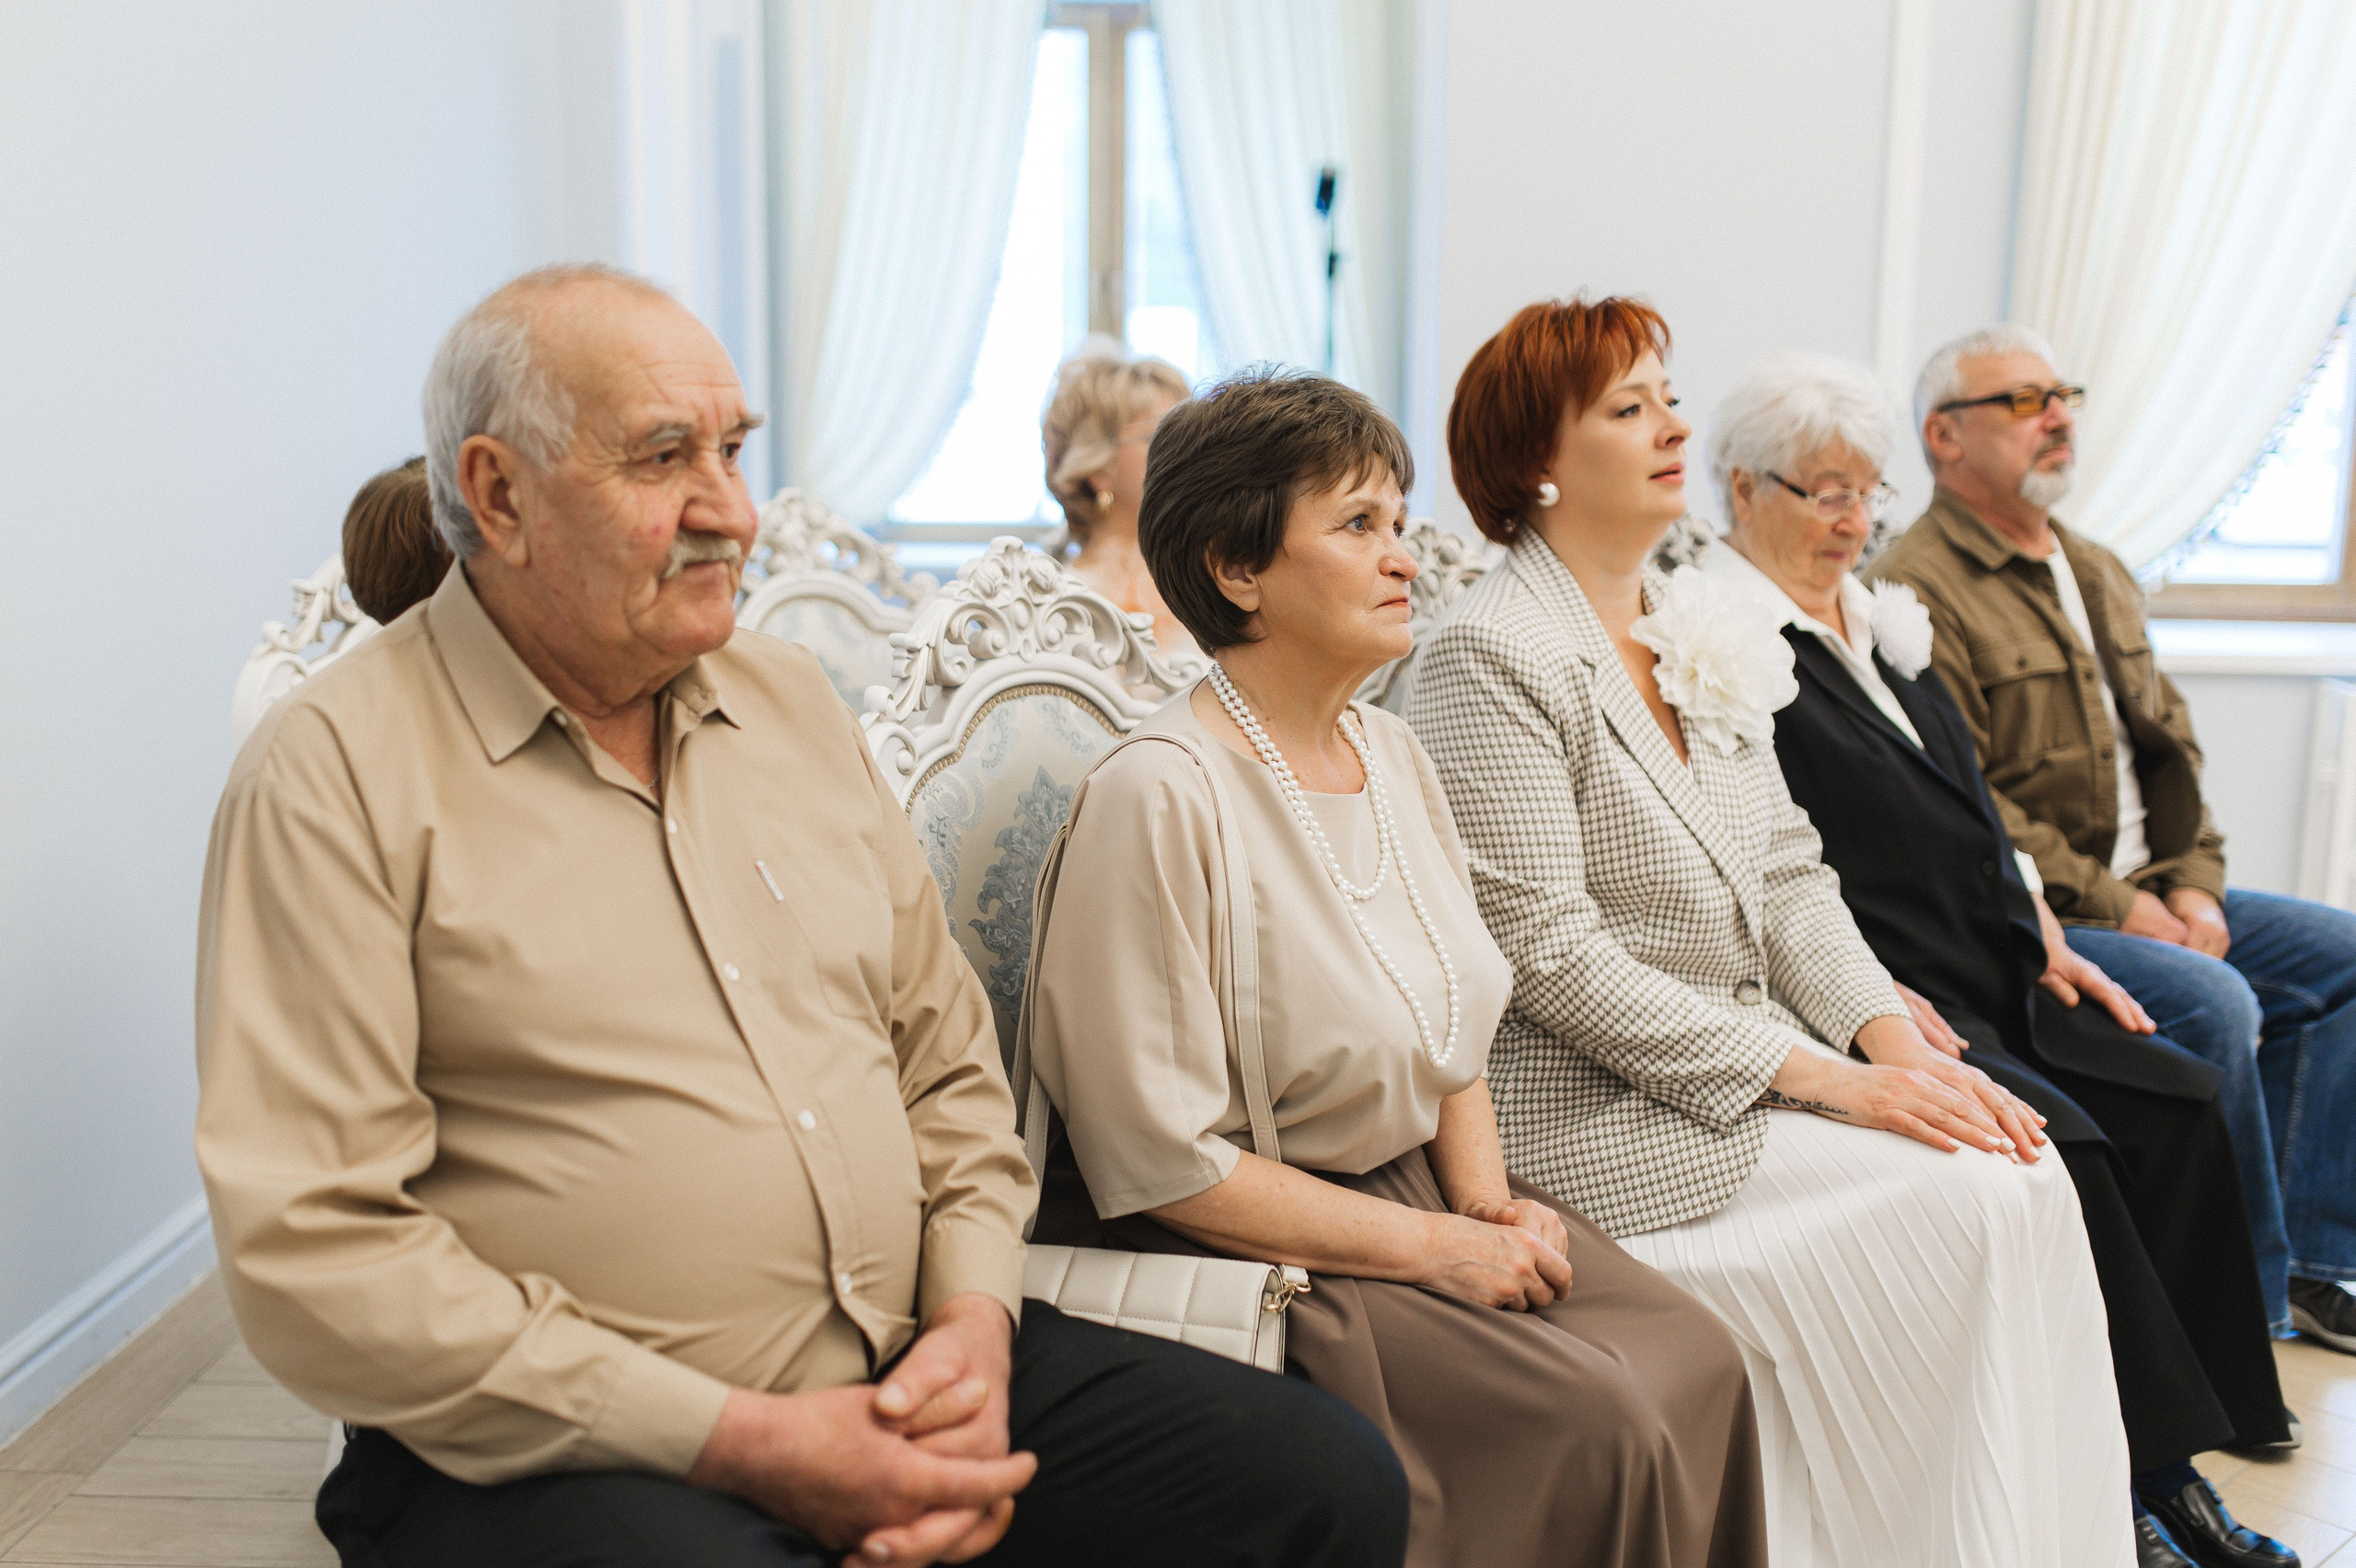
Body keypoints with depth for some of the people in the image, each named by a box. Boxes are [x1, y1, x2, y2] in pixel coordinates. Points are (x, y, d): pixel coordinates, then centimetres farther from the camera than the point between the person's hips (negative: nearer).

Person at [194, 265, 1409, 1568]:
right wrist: (742, 1443, -16)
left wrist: (975, 1320, -2)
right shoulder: (337, 772, -7)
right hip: (569, 1448, -5)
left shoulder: (791, 700, 13)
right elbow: (310, 1250, -13)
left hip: (910, 1378, 6)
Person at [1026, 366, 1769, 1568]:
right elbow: (1160, 1163, -19)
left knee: (1695, 1359, -10)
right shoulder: (1158, 794, -20)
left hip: (1418, 1189, 8)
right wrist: (1431, 1246, -17)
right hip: (1241, 1241, -8)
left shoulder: (1392, 752, 8)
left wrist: (1485, 1199, -1)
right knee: (1593, 1424, -20)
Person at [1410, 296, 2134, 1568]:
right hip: (1609, 1113, -7)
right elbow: (1550, 953, -18)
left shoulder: (1701, 627, 12)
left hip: (1761, 1058, 7)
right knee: (1969, 1197, -16)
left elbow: (1788, 871, 13)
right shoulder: (1491, 654, -13)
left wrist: (1891, 1033, -4)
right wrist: (1817, 1073, -18)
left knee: (2027, 1172, -10)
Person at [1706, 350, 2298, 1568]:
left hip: (1988, 982, 8)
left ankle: (2162, 1461, -4)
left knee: (2180, 1099, -9)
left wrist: (2046, 946, 12)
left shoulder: (1880, 621, 20)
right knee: (2060, 1140, -24)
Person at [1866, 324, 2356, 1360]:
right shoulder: (1917, 587, -12)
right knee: (2213, 1001, -28)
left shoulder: (2097, 572, 19)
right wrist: (2113, 905, -17)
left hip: (2149, 895, 10)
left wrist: (2192, 883, 2)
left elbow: (2169, 737, 19)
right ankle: (2250, 1301, -9)